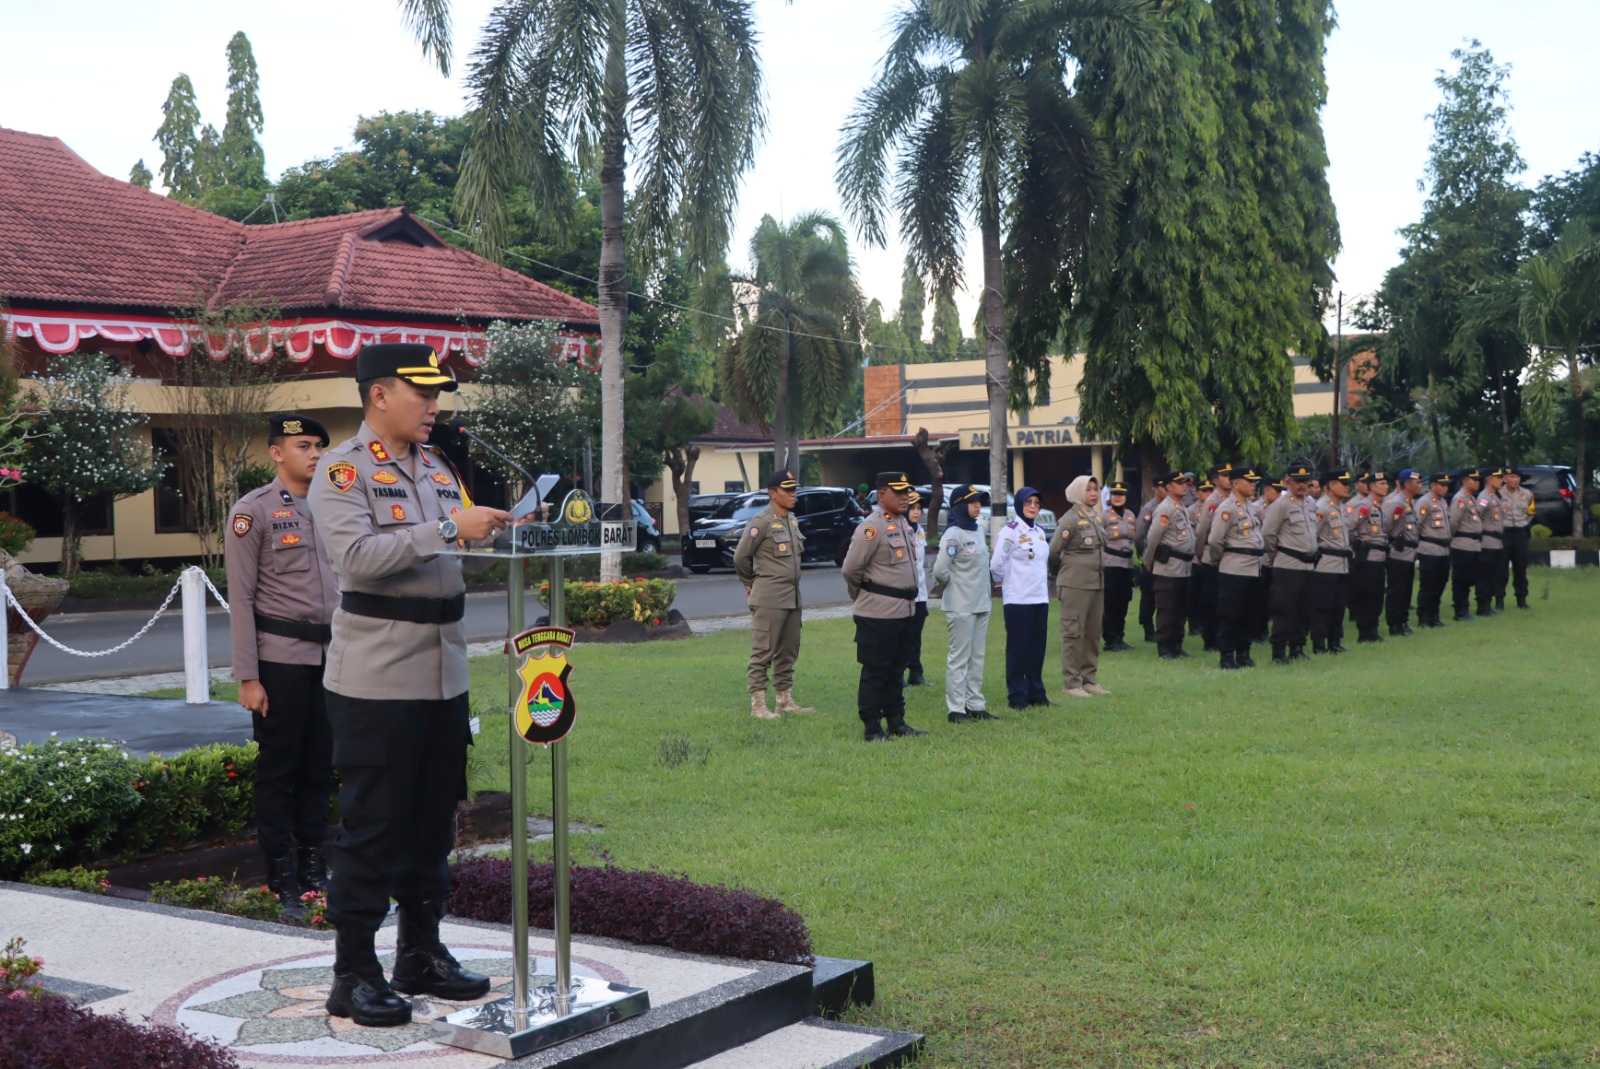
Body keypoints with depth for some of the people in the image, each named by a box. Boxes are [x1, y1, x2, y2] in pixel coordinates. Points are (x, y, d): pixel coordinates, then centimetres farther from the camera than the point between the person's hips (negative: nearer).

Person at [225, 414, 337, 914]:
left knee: (321, 767, 10)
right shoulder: (252, 511, -5)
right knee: (279, 770, 3)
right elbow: (241, 600, -7)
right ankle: (282, 878, 11)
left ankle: (314, 867, 21)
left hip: (330, 656, 5)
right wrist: (248, 678, -11)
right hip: (281, 658, -5)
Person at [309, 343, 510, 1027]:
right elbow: (359, 556, -24)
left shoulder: (439, 469, 13)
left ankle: (421, 954, 28)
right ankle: (354, 975, 9)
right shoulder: (343, 471, -9)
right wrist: (448, 528, -26)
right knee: (370, 829, -1)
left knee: (433, 822, 15)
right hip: (375, 681, -7)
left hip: (444, 676, 7)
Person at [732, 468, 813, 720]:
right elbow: (741, 558, -9)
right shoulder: (762, 522, -12)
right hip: (769, 598, -8)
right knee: (763, 653, -4)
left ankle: (785, 701, 19)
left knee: (788, 652, 12)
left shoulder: (792, 520, 12)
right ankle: (758, 705, -1)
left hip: (792, 596, 8)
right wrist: (752, 583, 4)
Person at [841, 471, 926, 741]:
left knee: (896, 670, 15)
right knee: (875, 671, -1)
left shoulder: (902, 523, 12)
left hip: (903, 610, 9)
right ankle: (872, 727, 5)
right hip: (878, 613, -9)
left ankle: (896, 721, 23)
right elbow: (850, 569, -14)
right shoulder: (871, 527, -15)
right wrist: (862, 597, 1)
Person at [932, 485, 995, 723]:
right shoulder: (953, 534, -15)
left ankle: (975, 705, 19)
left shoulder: (978, 530, 11)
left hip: (981, 604, 8)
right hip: (961, 605, -8)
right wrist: (953, 585, -2)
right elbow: (940, 571, -18)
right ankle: (956, 708, 3)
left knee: (977, 657, 12)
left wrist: (988, 595, 13)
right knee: (959, 657, -2)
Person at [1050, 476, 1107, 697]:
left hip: (1096, 582, 8)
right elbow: (1053, 551, -8)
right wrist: (1062, 571, 6)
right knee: (1074, 633, -4)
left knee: (1093, 633, 10)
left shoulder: (1096, 517, 13)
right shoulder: (1070, 519, -11)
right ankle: (1072, 683, -1)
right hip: (1075, 585, -8)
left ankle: (1088, 679, 18)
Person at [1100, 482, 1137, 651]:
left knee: (1123, 602, 10)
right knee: (1110, 604, -3)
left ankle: (1119, 638, 19)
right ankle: (1110, 640, 2)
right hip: (1110, 564, -6)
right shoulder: (1104, 515, -5)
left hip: (1128, 563, 6)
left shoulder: (1131, 515, 12)